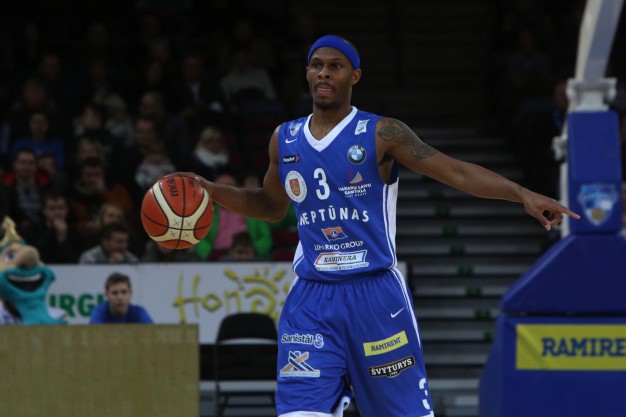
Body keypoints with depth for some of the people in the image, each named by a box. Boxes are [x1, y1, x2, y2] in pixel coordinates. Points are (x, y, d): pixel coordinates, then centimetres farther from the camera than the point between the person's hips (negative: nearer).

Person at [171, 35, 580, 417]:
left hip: (375, 294, -3)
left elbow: (457, 171, -12)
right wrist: (212, 191, 13)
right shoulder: (285, 140, 10)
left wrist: (523, 194, -24)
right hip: (311, 301, 3)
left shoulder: (381, 134, -4)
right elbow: (273, 205, 27)